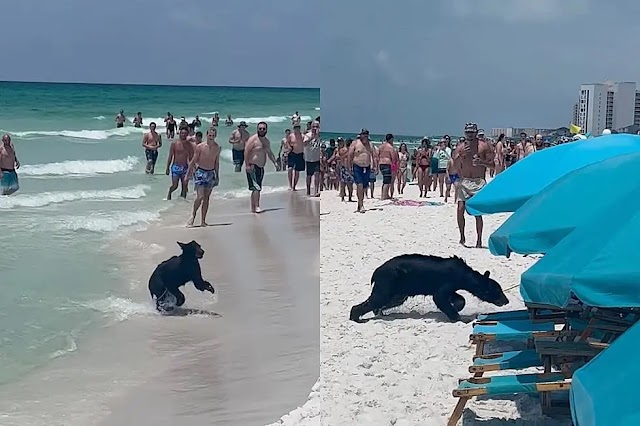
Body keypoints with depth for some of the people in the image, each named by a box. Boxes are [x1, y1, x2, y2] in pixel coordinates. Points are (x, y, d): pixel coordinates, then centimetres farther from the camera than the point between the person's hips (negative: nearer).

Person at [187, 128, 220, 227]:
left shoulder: (217, 148, 2)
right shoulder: (200, 147, -9)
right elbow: (193, 161, -3)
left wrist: (217, 176, 15)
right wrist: (188, 174, -4)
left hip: (211, 173, 4)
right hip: (200, 172, -4)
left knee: (206, 198, 6)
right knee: (200, 197, -15)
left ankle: (203, 221, 12)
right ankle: (193, 215, 8)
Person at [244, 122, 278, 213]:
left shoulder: (266, 141, 13)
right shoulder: (253, 139, -11)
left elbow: (269, 153, 25)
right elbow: (246, 152, -15)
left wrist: (275, 162, 15)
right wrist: (247, 165, -21)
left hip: (261, 167, 8)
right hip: (253, 167, -8)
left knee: (256, 189, 10)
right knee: (256, 188, -15)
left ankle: (253, 207, 15)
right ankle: (257, 206, -15)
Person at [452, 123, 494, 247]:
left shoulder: (484, 146, 2)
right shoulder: (460, 147, 8)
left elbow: (492, 164, 1)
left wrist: (482, 162, -17)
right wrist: (461, 156, -17)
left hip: (479, 182, -2)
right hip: (463, 181, 2)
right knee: (460, 209, -7)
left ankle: (479, 240, 3)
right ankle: (462, 236, 9)